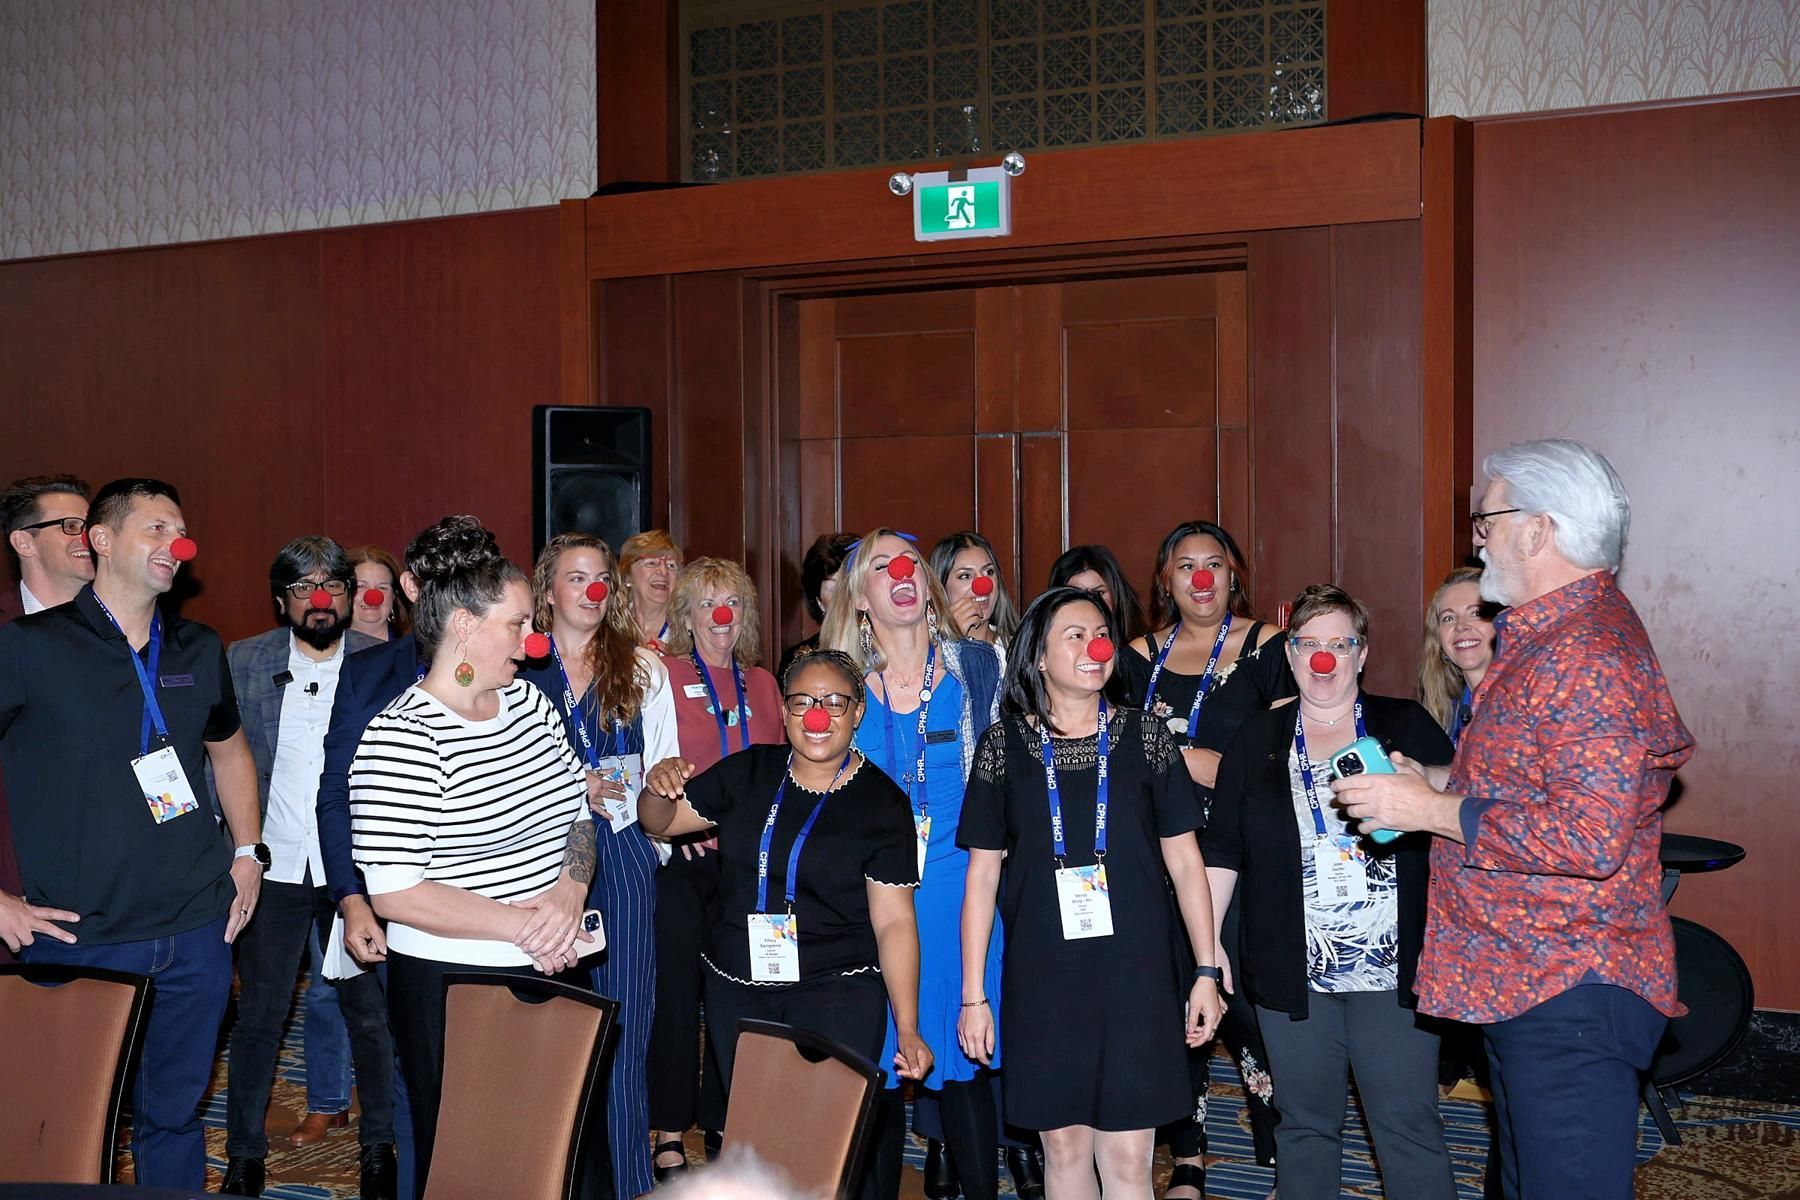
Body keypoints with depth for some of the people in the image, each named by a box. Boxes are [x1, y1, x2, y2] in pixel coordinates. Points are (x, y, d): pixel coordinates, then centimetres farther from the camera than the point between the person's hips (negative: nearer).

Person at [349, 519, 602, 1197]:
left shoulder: (530, 702, 6)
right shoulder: (401, 739, -16)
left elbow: (579, 814, 14)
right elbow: (393, 892, -21)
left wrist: (570, 889, -7)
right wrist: (523, 924, -20)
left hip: (556, 974, 7)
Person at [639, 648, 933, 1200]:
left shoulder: (882, 803, -5)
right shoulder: (749, 772, 5)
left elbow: (894, 921, -7)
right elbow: (661, 821, 14)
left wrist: (908, 1028, -13)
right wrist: (658, 787, -10)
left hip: (837, 996, -4)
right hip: (736, 993, 4)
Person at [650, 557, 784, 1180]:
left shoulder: (762, 684, 14)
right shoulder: (663, 674, 1)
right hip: (682, 854, -4)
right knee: (678, 990, 0)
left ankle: (723, 1120, 19)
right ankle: (668, 1132, 9)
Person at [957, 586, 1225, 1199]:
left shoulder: (1144, 736, 3)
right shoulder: (1004, 745, 3)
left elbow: (1184, 860, 6)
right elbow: (982, 874, 5)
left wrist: (1206, 972, 3)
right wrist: (973, 996, 3)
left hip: (1134, 974, 0)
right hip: (1041, 978, 1)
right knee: (1063, 1142, 8)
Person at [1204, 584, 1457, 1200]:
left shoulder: (1407, 727, 5)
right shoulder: (1256, 740, 9)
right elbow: (1221, 848, 9)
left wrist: (1412, 803, -16)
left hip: (1393, 966, -2)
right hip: (1293, 968, 2)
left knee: (1408, 1125, -1)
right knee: (1304, 1123, 11)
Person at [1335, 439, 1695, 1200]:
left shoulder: (1589, 654, -21)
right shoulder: (1548, 635, 15)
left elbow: (1590, 838, -29)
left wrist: (1432, 810, -21)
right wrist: (1433, 779, 11)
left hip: (1569, 995, -11)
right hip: (1520, 981, 11)